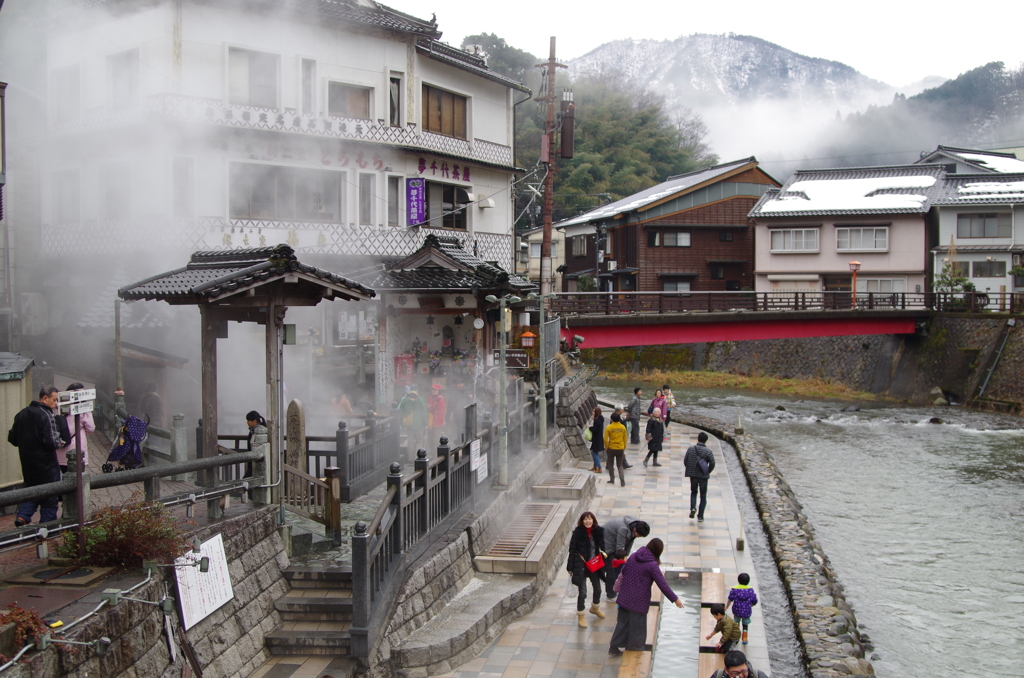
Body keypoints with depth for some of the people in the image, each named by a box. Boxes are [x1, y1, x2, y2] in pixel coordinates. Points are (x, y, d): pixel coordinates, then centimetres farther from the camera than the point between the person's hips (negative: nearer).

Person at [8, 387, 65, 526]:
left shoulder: (22, 414, 5)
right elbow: (51, 442, -26)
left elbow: (12, 438, 9)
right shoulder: (46, 416, -19)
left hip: (27, 461, 7)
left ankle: (22, 516, 4)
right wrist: (59, 443, -6)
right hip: (45, 462, -7)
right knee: (49, 494, 7)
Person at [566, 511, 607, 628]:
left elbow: (602, 547, 9)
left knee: (597, 589, 22)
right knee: (582, 593, -2)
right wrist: (570, 567, -10)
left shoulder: (598, 531, -6)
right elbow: (572, 550, -12)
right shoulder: (578, 533, -16)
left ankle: (595, 608, 49)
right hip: (581, 566, -5)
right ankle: (581, 616, 17)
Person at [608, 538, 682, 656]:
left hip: (625, 597, 6)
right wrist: (675, 599, -10)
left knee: (622, 622, 15)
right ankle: (635, 647, 24)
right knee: (637, 625, 11)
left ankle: (614, 648, 18)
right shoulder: (652, 565, -18)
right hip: (639, 602, -6)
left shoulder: (633, 557, 0)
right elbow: (662, 584, -17)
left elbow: (623, 570, 14)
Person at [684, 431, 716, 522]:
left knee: (693, 492, 23)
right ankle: (700, 516, 7)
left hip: (693, 475, 2)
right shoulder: (708, 452, -9)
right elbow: (712, 464, -13)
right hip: (703, 476, -2)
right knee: (703, 496, 10)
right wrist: (707, 472, 4)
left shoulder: (691, 449, -3)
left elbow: (685, 461, -2)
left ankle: (693, 508, -1)